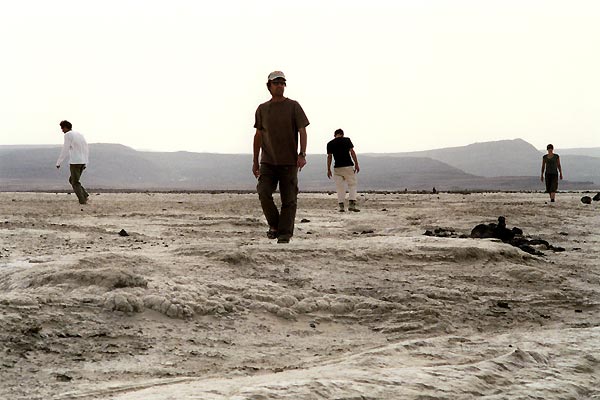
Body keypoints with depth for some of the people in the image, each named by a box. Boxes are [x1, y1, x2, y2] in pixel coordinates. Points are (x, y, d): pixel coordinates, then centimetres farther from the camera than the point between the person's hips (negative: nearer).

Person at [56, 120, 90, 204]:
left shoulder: (68, 135, -7)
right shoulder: (80, 134, 17)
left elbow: (65, 151, -10)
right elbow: (86, 150, 18)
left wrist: (58, 163, -2)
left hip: (75, 162, -8)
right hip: (83, 162, 8)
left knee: (75, 183, 2)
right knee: (72, 180, 20)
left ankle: (83, 201, -4)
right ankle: (85, 195, 6)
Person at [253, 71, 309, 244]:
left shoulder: (293, 106, 2)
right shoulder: (262, 109, 9)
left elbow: (302, 131, -3)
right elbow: (258, 135, 16)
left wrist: (302, 154, -17)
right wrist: (255, 161, 15)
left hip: (289, 162, -2)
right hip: (268, 162, 2)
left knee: (289, 199, -3)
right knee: (264, 193, -15)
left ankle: (285, 234, 3)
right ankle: (274, 225, 5)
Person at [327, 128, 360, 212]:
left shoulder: (330, 144, 4)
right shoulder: (347, 140, 0)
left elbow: (329, 157, 4)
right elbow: (352, 152, -5)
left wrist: (328, 170, 9)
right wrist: (356, 164, -2)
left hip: (337, 167, 2)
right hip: (348, 166, -2)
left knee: (340, 187, 7)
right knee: (352, 185, 5)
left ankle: (341, 206, 3)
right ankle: (351, 204, -6)